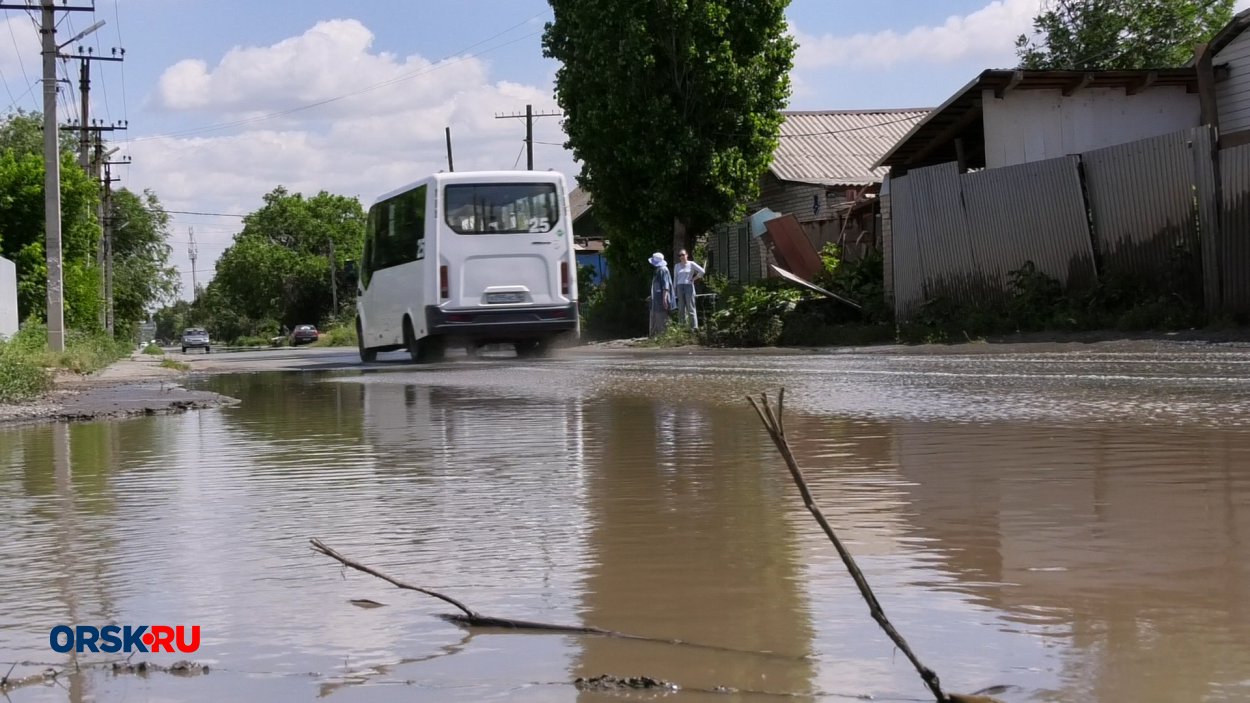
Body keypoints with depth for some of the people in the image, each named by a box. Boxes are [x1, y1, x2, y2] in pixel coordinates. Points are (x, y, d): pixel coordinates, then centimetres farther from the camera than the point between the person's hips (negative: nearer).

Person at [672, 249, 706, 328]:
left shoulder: (691, 264, 3)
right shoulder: (677, 266, 14)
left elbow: (702, 271, -3)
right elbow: (675, 279, 15)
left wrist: (694, 278, -2)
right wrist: (674, 290, 9)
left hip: (689, 287, -4)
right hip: (680, 287, 4)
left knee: (690, 309, -7)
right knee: (681, 309, 2)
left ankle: (694, 327, -8)